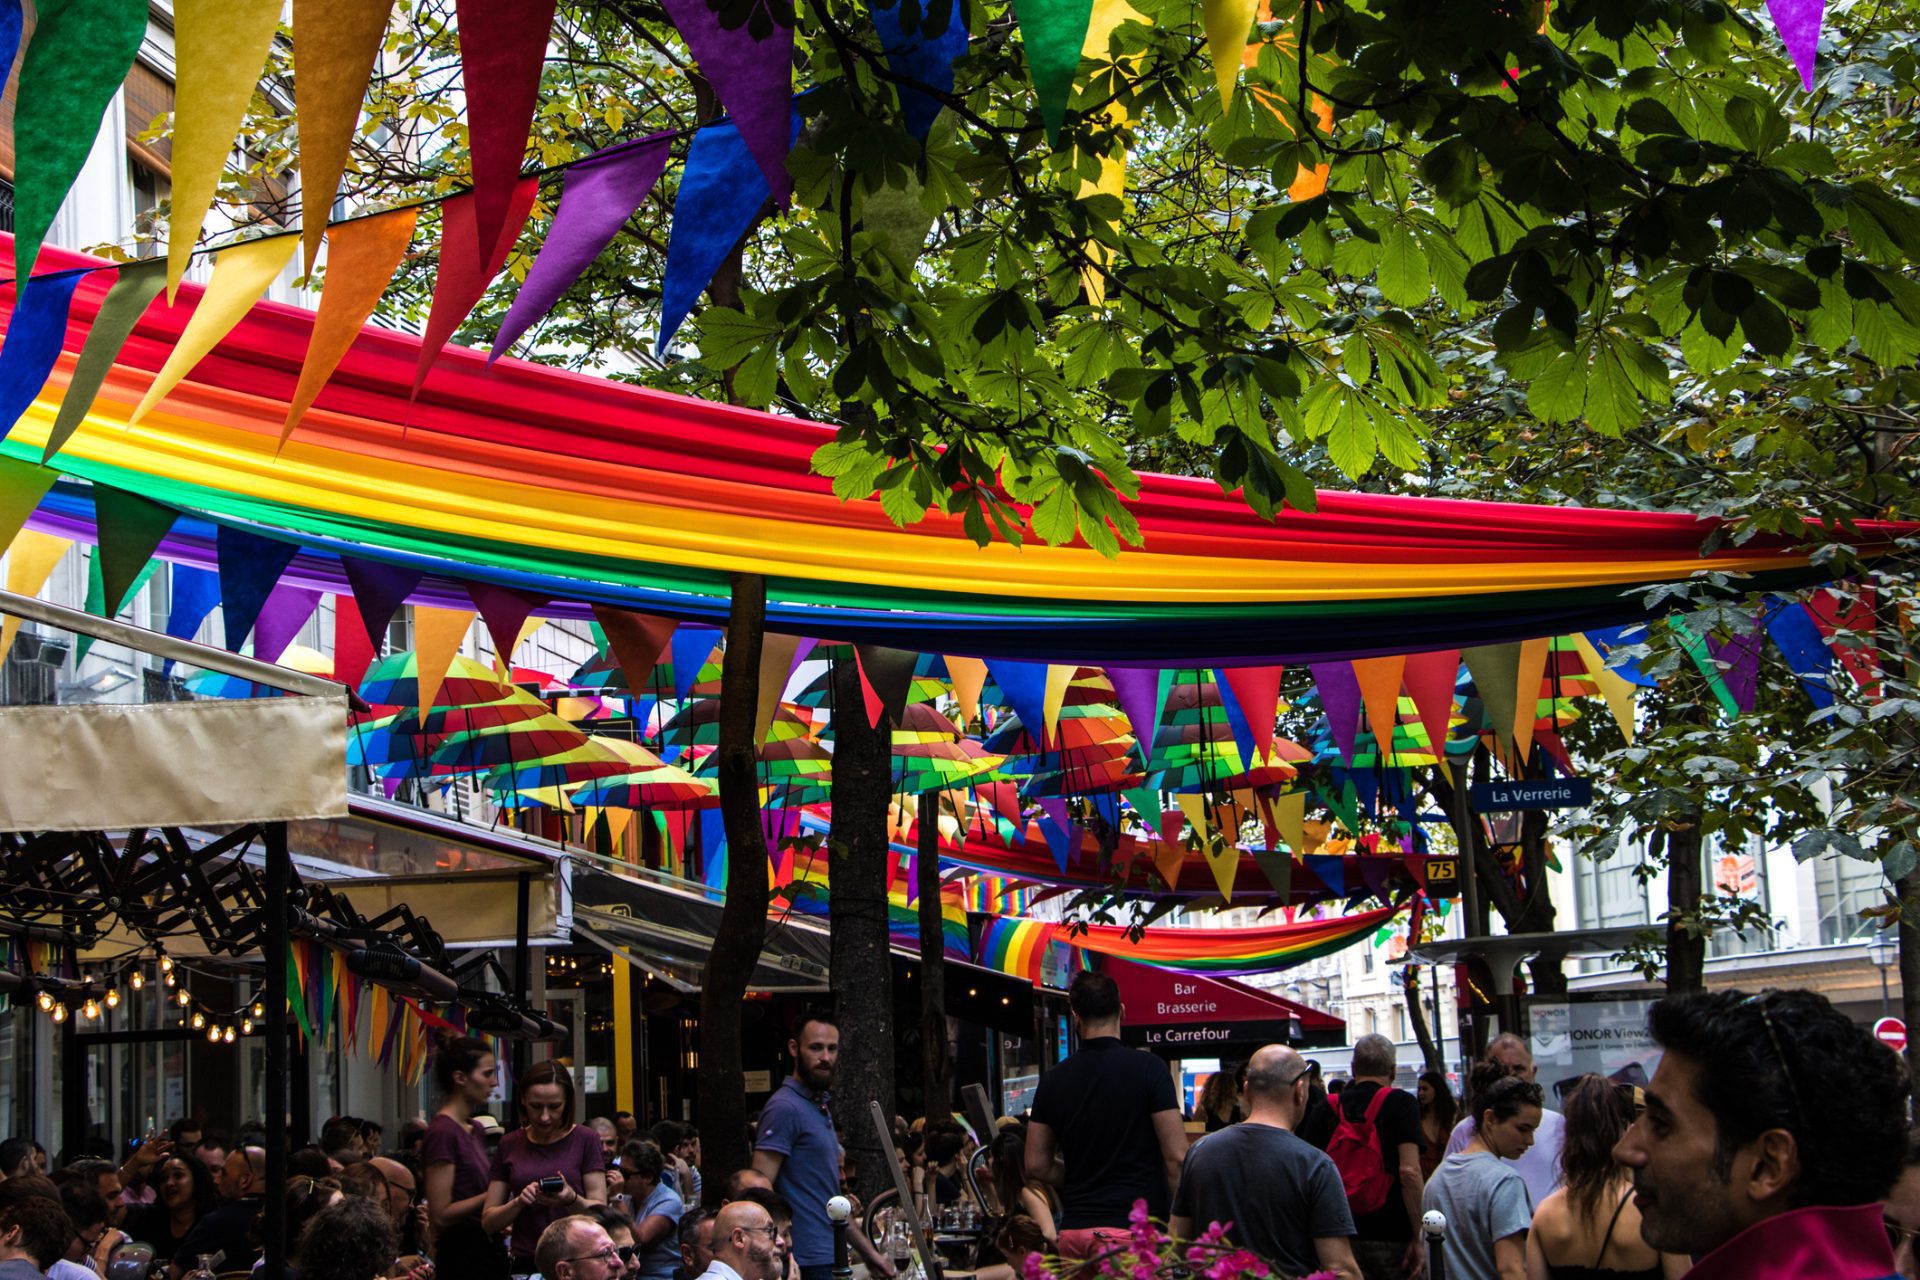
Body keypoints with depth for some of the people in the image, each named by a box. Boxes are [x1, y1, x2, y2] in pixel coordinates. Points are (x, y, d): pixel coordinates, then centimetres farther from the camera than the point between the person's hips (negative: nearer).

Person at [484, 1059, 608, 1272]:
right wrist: (519, 1202, -8)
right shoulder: (509, 1145, 11)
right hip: (524, 1262, 2)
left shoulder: (584, 1139, 5)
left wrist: (572, 1200, -17)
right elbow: (488, 1221, 11)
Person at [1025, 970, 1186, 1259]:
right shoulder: (1147, 1067, -6)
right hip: (1136, 1227, -4)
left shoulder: (1053, 1081, 7)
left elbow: (1036, 1165, 11)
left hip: (1074, 1229, 4)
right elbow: (1176, 1157, -9)